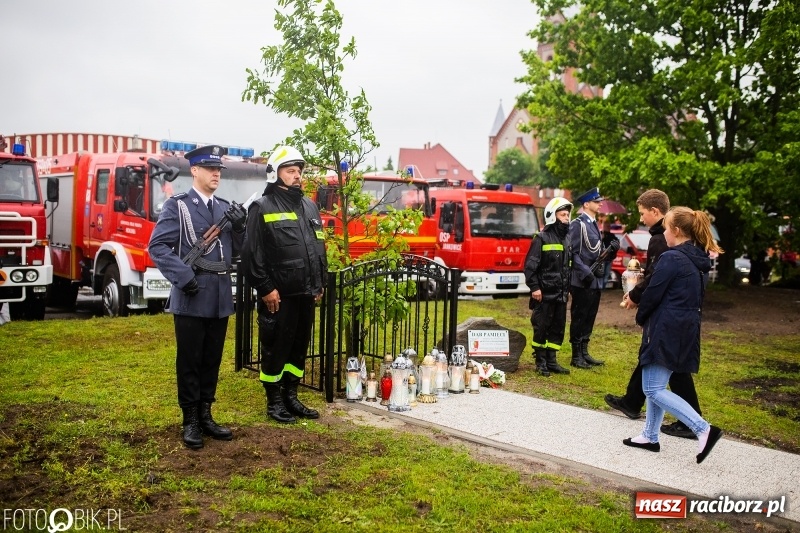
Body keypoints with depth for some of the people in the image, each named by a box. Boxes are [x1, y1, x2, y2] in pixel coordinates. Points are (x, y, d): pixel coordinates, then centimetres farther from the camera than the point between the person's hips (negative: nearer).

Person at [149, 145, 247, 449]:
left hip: (220, 297, 5)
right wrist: (183, 275, -19)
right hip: (191, 297, -5)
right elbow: (157, 246, -10)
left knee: (212, 360, 13)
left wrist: (239, 228, -5)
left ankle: (205, 416, 24)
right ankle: (190, 421, 14)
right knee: (189, 361, 4)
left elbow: (236, 252, 13)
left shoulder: (226, 208, 13)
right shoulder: (177, 206, -3)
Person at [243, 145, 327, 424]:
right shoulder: (262, 208, -7)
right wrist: (265, 289, -16)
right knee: (276, 348, 3)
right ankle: (274, 401, 16)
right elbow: (254, 253, -12)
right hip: (279, 295, -6)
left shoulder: (310, 207, 14)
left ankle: (291, 397, 27)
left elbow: (320, 248, 18)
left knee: (299, 347, 14)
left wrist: (320, 284, 13)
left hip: (305, 294, 7)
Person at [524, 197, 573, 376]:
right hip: (545, 294, -7)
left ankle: (551, 361, 19)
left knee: (558, 328, 10)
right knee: (541, 328, 0)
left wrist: (567, 288, 18)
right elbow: (530, 265, -12)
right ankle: (541, 363, 9)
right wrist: (534, 287, -17)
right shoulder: (542, 238, -8)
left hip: (561, 294, 7)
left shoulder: (567, 239, 14)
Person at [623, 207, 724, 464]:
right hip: (686, 332, 9)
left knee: (653, 389, -4)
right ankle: (650, 436, 23)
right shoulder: (699, 261, 11)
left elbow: (652, 294, -14)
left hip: (665, 331, -9)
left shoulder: (671, 259, -17)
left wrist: (641, 319, 5)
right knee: (656, 386, 17)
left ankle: (703, 429, -12)